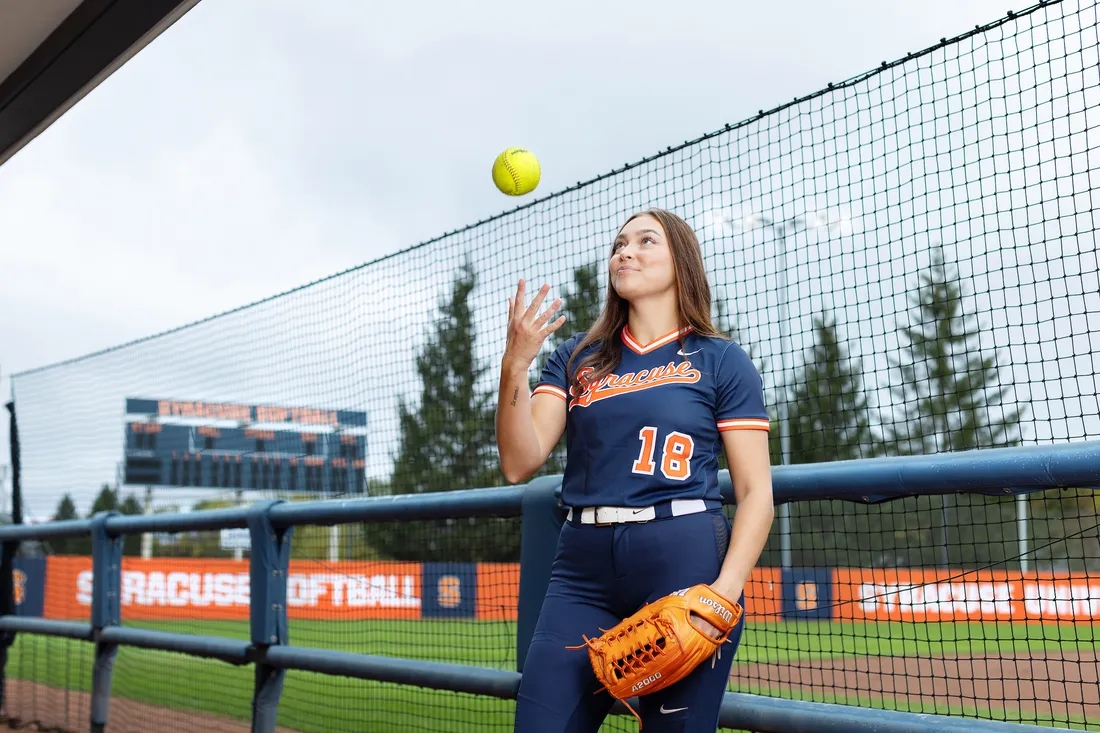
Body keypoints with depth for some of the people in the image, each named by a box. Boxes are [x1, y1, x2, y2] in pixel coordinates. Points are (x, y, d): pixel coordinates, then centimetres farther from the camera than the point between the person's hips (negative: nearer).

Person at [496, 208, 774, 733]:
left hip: (684, 560, -2)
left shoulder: (720, 360, 6)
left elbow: (756, 493, 1)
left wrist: (723, 593, -14)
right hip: (584, 569, 3)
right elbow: (519, 464, 4)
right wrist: (514, 366, -12)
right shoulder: (575, 358, 15)